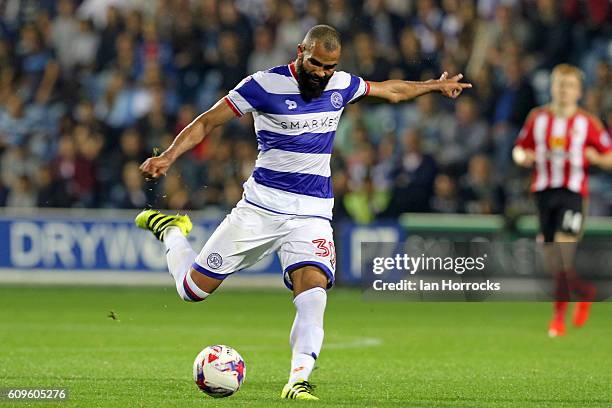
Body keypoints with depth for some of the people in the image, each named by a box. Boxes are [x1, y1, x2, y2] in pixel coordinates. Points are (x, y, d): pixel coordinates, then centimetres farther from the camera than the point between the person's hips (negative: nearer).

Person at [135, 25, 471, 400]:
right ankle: (171, 231, 32)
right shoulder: (265, 85, -9)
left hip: (313, 214, 2)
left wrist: (436, 85, 34)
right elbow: (207, 122, -5)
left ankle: (299, 380, -30)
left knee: (313, 287, -25)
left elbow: (392, 90, 25)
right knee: (194, 287, 1)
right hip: (261, 205, -2)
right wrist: (169, 156, -17)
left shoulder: (341, 85, 5)